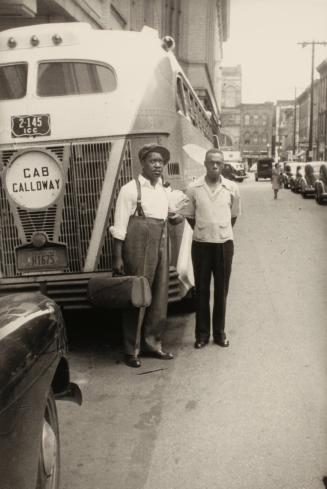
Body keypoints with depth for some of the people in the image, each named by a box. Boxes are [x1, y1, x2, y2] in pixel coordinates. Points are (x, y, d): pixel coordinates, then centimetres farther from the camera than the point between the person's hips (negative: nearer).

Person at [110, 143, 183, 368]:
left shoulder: (164, 189, 12)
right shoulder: (131, 189, -9)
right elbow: (119, 226, -12)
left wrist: (176, 217, 6)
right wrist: (118, 257, -16)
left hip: (161, 246, 7)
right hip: (138, 246, -7)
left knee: (159, 297, 11)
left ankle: (153, 343, 25)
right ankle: (132, 350, 10)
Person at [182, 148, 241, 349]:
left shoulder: (232, 188, -3)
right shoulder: (193, 188, -5)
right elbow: (189, 216, 7)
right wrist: (203, 232, 10)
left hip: (224, 244, 1)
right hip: (201, 244, 0)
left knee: (221, 291, 9)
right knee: (201, 290, 6)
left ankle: (220, 332, 21)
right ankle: (202, 334, 17)